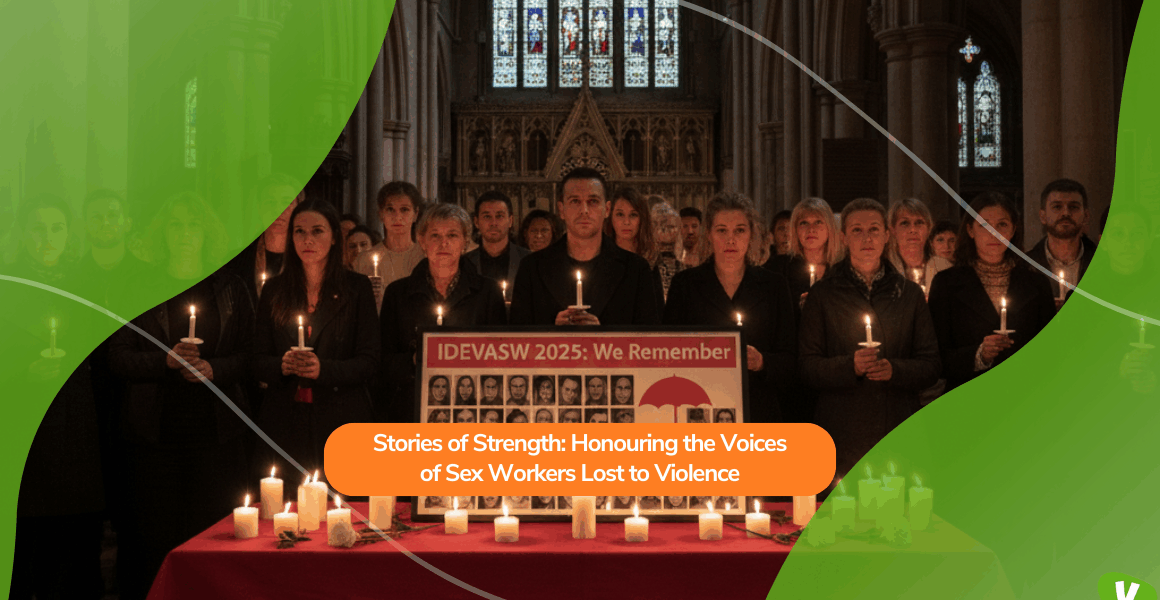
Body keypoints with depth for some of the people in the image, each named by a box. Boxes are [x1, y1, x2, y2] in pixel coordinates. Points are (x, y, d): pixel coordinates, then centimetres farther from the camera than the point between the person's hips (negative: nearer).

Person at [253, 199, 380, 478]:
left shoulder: (357, 288, 4)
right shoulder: (274, 290, 10)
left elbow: (369, 362, -2)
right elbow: (258, 361, 8)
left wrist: (323, 369, -19)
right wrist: (282, 366, -14)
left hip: (342, 423, -2)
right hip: (284, 422, 2)